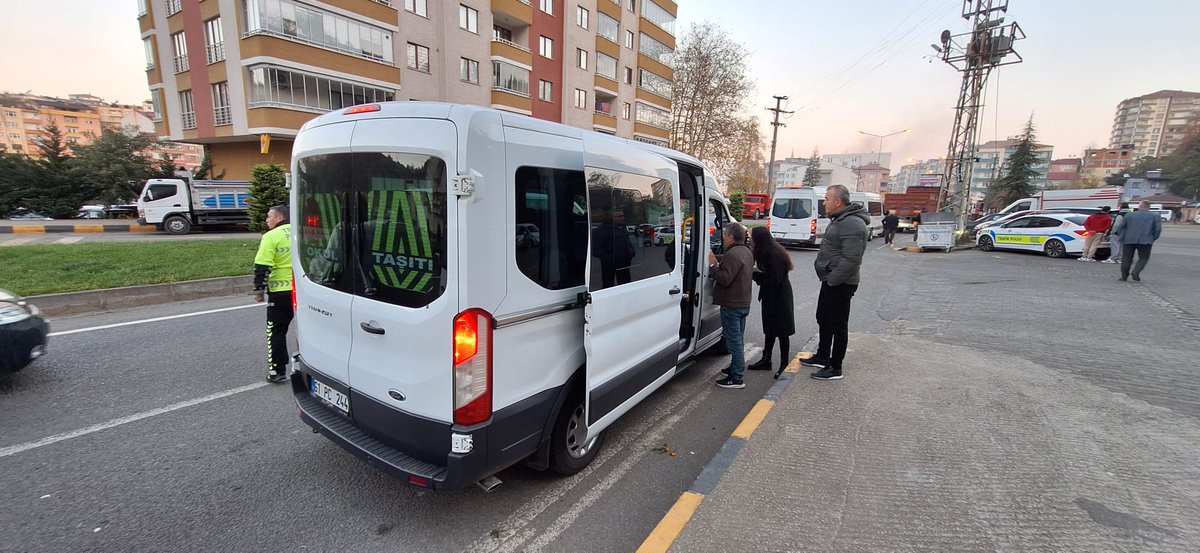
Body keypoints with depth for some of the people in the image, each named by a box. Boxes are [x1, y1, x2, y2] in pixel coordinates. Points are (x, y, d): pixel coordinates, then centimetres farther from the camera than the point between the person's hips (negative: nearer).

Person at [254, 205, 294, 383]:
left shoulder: (271, 237, -9)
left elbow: (262, 267, -13)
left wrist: (259, 289, -3)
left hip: (281, 291, -5)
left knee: (276, 331, 7)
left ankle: (277, 370, 8)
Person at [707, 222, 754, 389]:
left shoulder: (732, 255, -21)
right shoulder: (747, 252, 13)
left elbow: (725, 279, -26)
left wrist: (713, 265, -16)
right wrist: (718, 260, 8)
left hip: (731, 305, -10)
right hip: (744, 303, 10)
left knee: (734, 340, -6)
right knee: (738, 339, 20)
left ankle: (736, 378, -1)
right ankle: (736, 368, 33)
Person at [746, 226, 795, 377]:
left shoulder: (774, 256, -24)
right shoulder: (766, 253, 5)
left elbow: (774, 280, -26)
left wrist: (755, 274, -18)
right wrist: (756, 272, -8)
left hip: (779, 298, -10)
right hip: (771, 297, 10)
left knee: (781, 331, 1)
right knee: (770, 329, 16)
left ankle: (784, 364, 13)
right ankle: (766, 360, 26)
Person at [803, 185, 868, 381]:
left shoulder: (852, 224, -22)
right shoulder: (840, 220, 12)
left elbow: (852, 259, -27)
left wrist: (832, 279, -21)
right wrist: (828, 279, 17)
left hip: (840, 284, -11)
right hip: (831, 281, 11)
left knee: (837, 325, -1)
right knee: (823, 320, 21)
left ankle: (835, 368, 10)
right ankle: (822, 357, 36)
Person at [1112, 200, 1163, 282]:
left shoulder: (1129, 215, 4)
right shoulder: (1155, 216, 4)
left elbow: (1119, 227, 2)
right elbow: (1158, 229, -1)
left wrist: (1122, 235, 15)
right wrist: (1153, 238, 11)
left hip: (1128, 240, 0)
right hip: (1145, 241, 0)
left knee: (1126, 258, 8)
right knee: (1143, 258, 9)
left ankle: (1124, 276, 9)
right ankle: (1135, 272, -11)